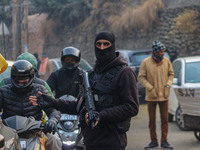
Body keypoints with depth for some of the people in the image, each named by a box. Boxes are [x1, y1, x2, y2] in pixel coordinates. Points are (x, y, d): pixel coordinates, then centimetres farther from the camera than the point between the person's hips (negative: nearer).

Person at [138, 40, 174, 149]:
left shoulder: (167, 61, 0)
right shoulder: (146, 62, -8)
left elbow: (171, 74, 11)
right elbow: (141, 77, -5)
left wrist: (168, 84, -5)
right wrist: (150, 88, -13)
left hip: (164, 95, 2)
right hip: (151, 96, -1)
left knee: (165, 119, 3)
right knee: (152, 120, 6)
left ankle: (164, 141, 11)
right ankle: (154, 141, 16)